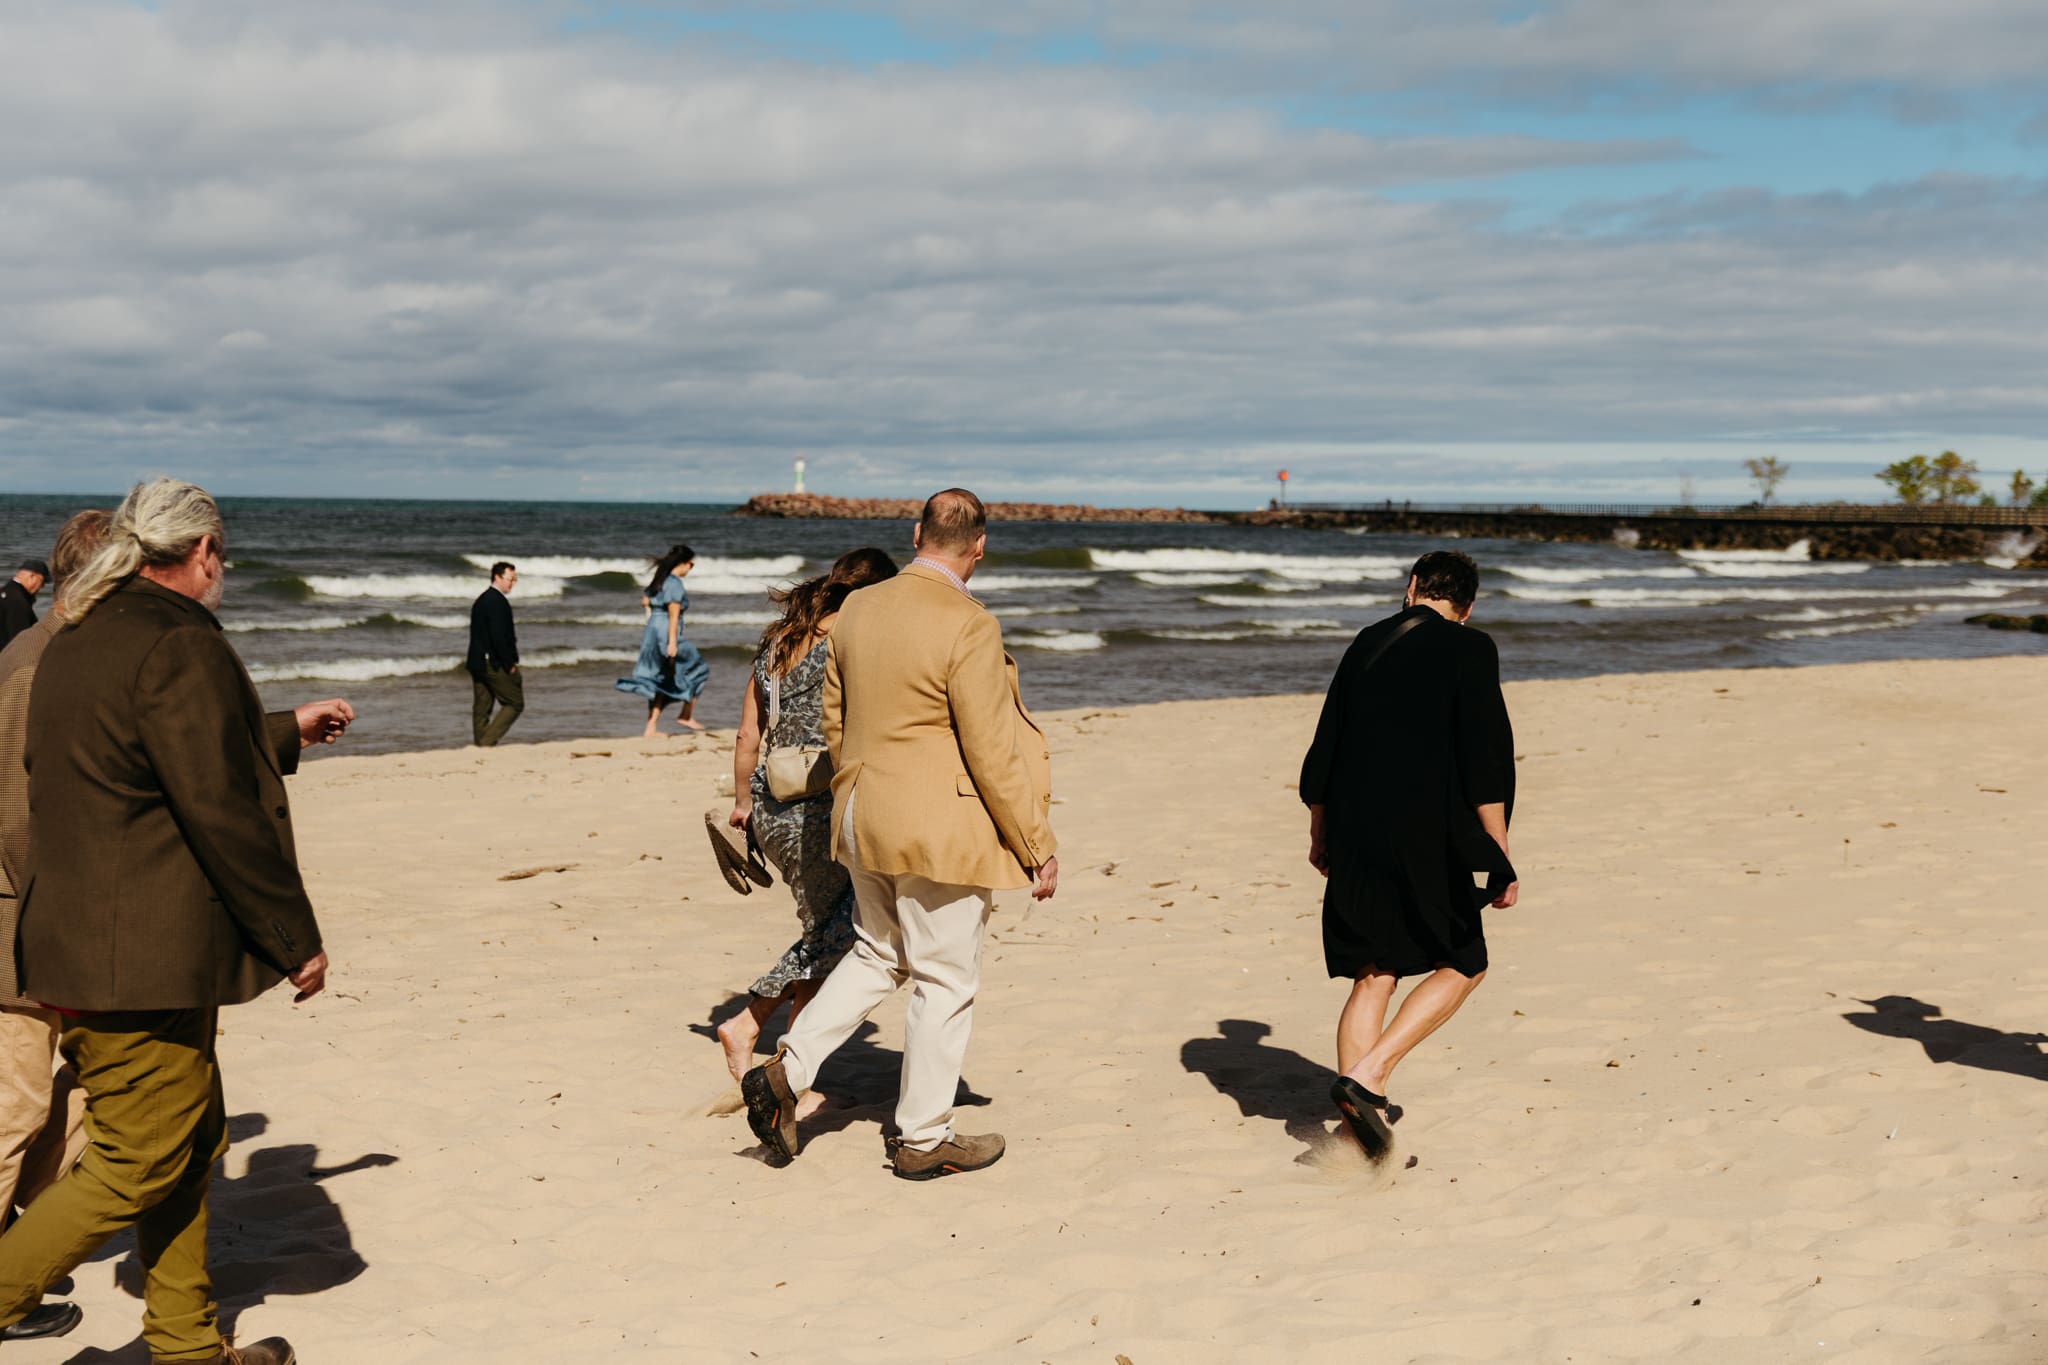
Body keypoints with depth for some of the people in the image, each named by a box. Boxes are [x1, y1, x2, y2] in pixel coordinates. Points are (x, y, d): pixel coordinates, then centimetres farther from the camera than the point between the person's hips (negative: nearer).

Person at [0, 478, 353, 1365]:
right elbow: (222, 814, -20)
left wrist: (287, 732, 39)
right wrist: (297, 940, -12)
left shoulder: (77, 641, 13)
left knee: (191, 1145, 18)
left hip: (84, 947, 10)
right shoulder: (180, 645, -18)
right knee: (137, 1169, -1)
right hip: (143, 960, -10)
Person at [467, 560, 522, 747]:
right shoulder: (497, 601, -15)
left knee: (481, 709, 9)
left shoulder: (481, 600, 16)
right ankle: (487, 742, -9)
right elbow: (498, 636, -21)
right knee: (515, 703, -1)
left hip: (477, 662, 10)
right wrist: (509, 664, -15)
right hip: (494, 664, -9)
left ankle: (481, 746, 10)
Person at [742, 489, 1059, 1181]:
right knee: (944, 981, 8)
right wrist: (1038, 849, -8)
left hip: (864, 816, 7)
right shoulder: (969, 628, -18)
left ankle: (785, 1070, 15)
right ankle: (922, 1139, 19)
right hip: (940, 831, -7)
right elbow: (993, 756, -17)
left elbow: (834, 721, 13)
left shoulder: (857, 609, 3)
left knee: (877, 955, 24)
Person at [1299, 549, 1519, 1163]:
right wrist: (1499, 854, -7)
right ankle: (1368, 1075, -5)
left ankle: (1362, 1124, 10)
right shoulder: (1470, 650, -4)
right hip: (1426, 839, -5)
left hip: (1355, 837, 5)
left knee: (1373, 975, 12)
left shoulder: (1367, 643, 12)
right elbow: (1486, 759, -11)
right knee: (1463, 964, 11)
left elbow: (1326, 747, 14)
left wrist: (1320, 834, 25)